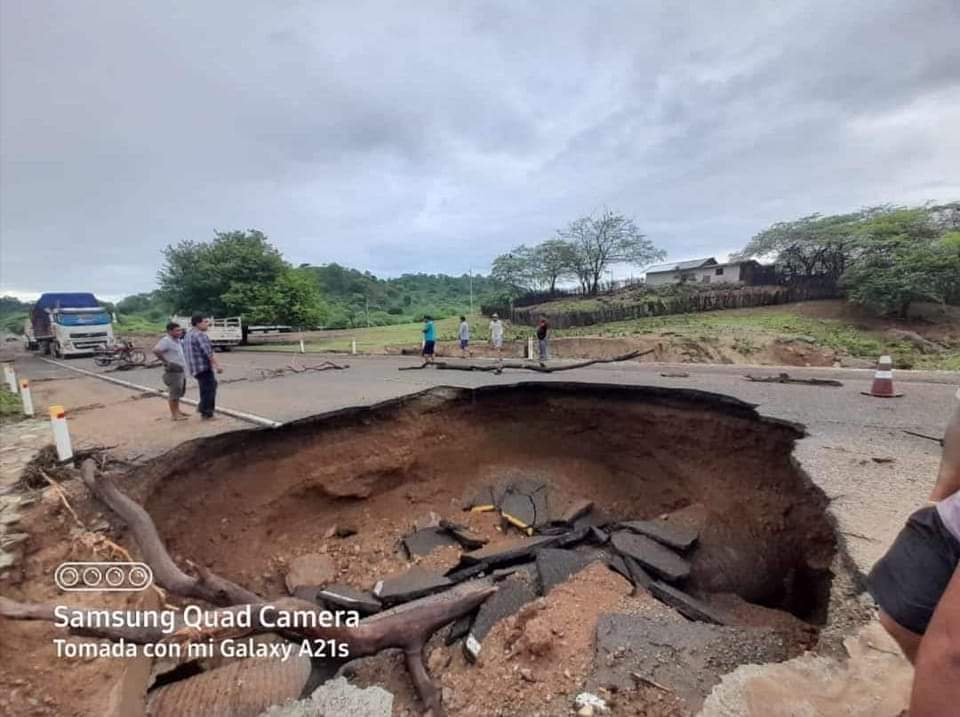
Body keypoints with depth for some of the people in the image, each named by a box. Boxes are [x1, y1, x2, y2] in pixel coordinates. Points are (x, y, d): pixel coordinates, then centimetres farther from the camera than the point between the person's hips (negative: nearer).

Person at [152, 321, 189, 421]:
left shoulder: (178, 340, 12)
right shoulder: (166, 341, -15)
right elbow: (156, 350, -29)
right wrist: (166, 361, -22)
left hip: (181, 370, 10)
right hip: (173, 371, -10)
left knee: (179, 392, 18)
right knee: (173, 393, -2)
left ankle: (177, 410, 30)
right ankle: (174, 414, 4)